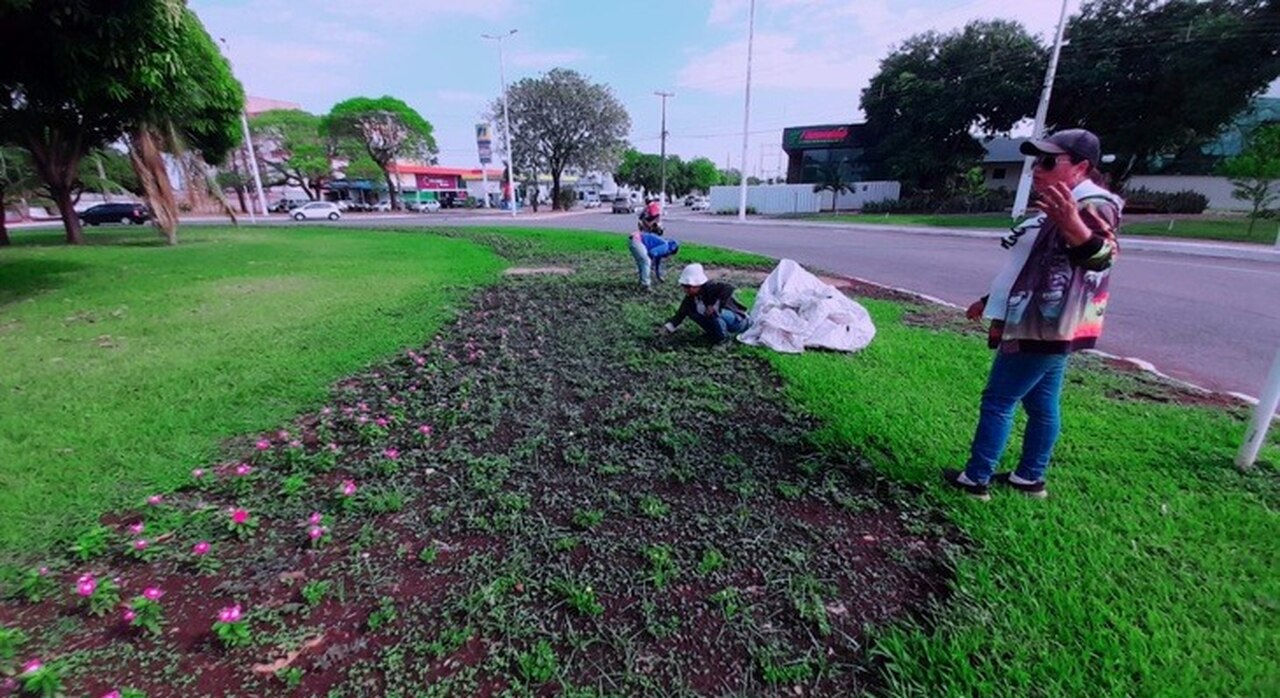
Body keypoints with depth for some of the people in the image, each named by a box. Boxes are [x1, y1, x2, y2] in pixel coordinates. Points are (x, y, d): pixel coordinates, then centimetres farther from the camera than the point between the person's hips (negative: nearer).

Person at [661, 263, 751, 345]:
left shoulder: (711, 288, -25)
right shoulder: (690, 298, -4)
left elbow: (728, 288, -41)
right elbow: (681, 314, -5)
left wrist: (715, 307, -44)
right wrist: (668, 327, -18)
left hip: (738, 321, -8)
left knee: (714, 313, -36)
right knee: (691, 312, -2)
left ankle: (724, 337, -11)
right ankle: (716, 333, 4)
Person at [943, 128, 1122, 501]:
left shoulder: (1092, 207, -17)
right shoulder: (1060, 209, 16)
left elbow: (1100, 256, -39)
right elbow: (1032, 268, 24)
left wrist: (1075, 227, -60)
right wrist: (991, 301, 28)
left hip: (1043, 330, -10)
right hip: (1043, 327, 10)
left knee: (997, 401, -4)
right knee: (1042, 404, 15)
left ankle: (976, 479, 6)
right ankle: (1030, 477, 27)